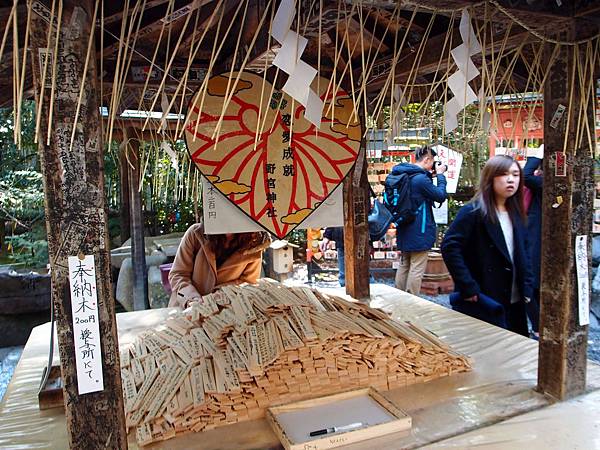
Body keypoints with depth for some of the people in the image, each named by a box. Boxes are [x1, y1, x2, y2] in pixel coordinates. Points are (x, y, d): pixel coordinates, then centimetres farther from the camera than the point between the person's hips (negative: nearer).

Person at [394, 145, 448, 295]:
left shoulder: (403, 174, 7)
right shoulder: (421, 178, -21)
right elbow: (441, 196, -11)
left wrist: (430, 175, 11)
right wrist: (440, 175, 0)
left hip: (404, 230, 9)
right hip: (419, 231, -9)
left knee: (403, 266, 17)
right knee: (417, 269, 0)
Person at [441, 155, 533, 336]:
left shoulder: (516, 213, 10)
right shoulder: (473, 212, -13)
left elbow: (523, 252, 17)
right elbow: (449, 247, -20)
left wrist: (526, 287, 7)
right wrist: (467, 287, -22)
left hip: (514, 302, 7)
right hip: (482, 302, -7)